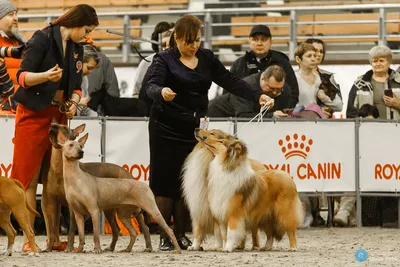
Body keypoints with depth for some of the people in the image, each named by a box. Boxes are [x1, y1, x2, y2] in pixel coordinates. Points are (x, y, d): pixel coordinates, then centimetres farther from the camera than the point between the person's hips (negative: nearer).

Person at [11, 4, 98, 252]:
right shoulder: (42, 39, -10)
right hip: (34, 115, -6)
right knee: (30, 178, -6)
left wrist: (73, 102, -4)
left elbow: (76, 86, 17)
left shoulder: (76, 49, 12)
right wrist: (46, 76, -31)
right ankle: (28, 239, -5)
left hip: (59, 116, 6)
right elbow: (23, 76, -13)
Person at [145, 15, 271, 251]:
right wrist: (162, 92, -43)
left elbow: (230, 81, 6)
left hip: (194, 129, 4)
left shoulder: (207, 58, 9)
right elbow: (151, 86, -19)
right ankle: (164, 237, 0)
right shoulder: (164, 60, -5)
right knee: (166, 181, -3)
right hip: (167, 129, -4)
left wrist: (258, 96, -7)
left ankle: (181, 234, 12)